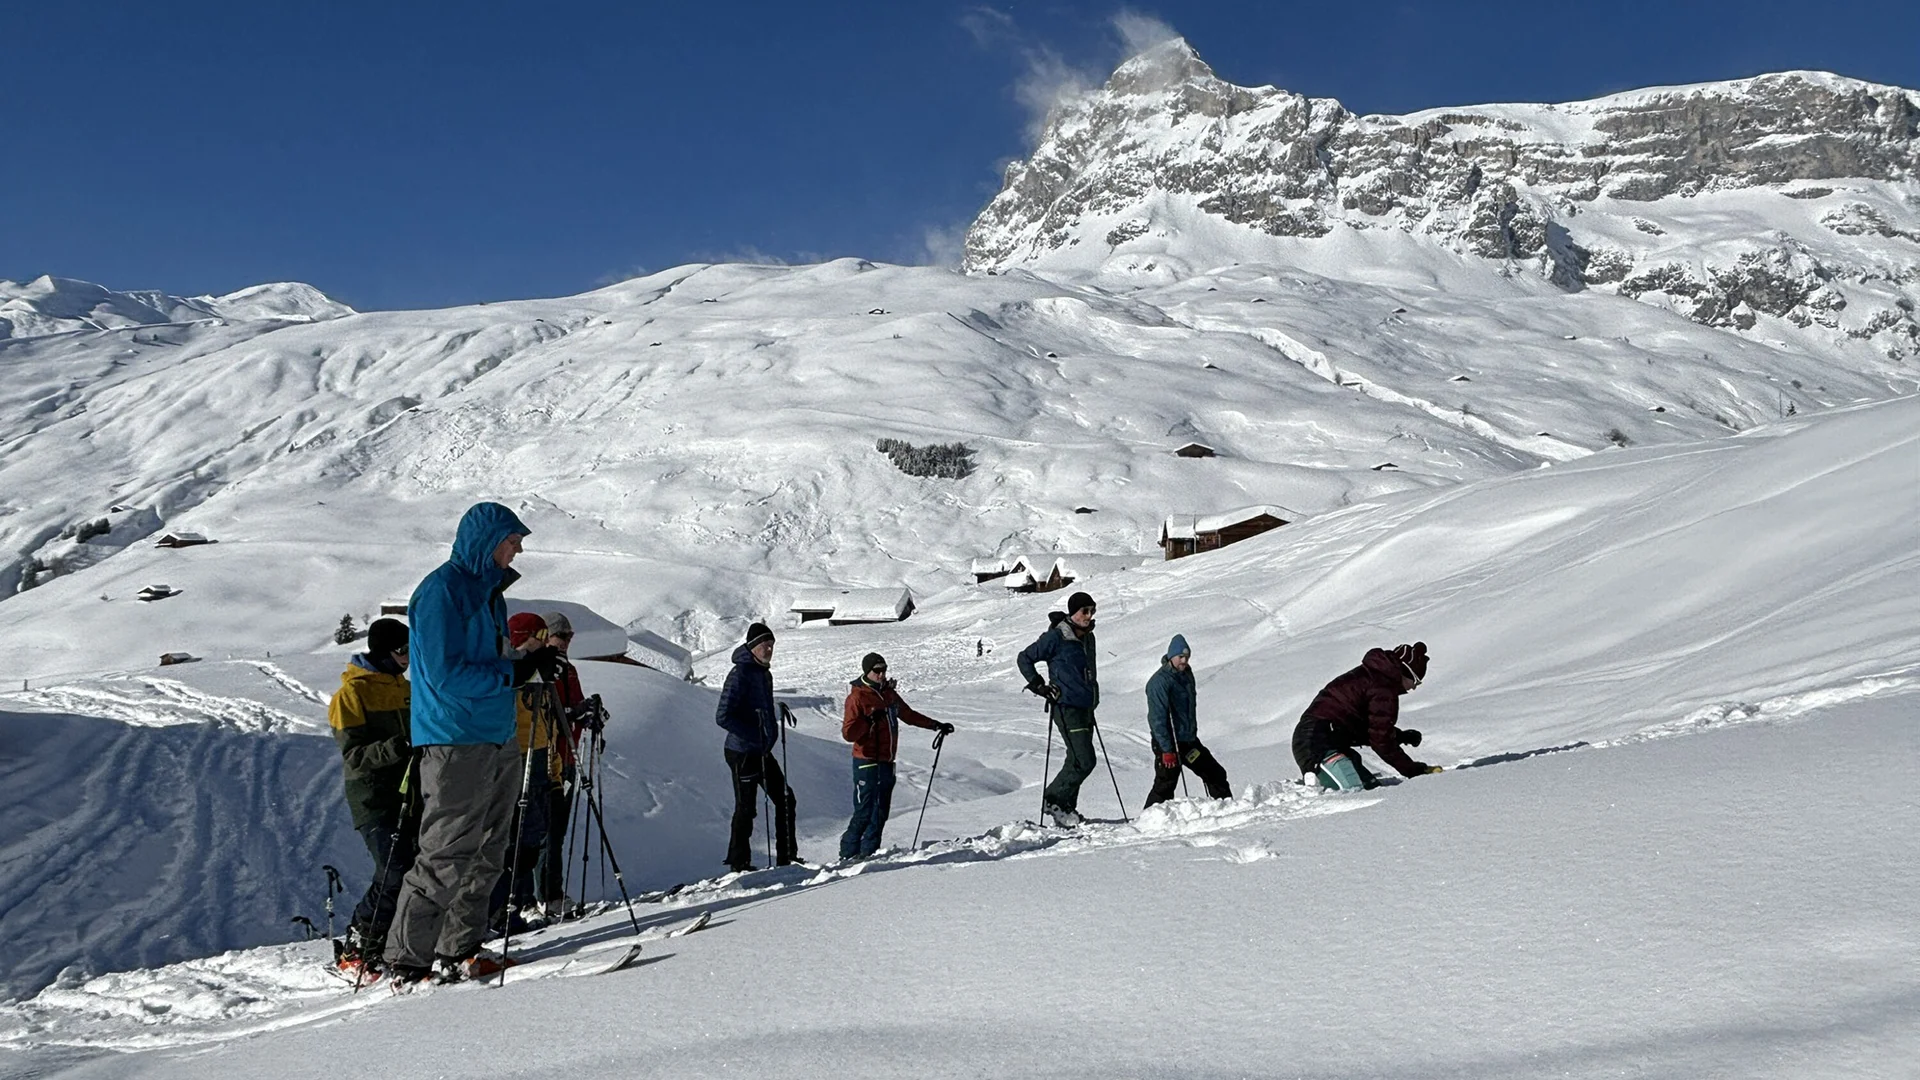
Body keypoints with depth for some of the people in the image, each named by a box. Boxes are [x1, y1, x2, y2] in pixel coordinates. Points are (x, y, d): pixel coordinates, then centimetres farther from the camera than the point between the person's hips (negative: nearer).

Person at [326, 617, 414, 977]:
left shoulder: (405, 687, 17)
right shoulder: (352, 693, -5)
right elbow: (354, 755, -14)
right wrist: (396, 747, -28)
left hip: (409, 793, 7)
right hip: (374, 799, -7)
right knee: (395, 873, -15)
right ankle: (355, 952, 0)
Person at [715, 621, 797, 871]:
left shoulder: (765, 674, 11)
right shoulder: (740, 674, -16)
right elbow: (723, 717, -22)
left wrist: (772, 733, 7)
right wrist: (755, 736, -22)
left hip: (763, 752, 9)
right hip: (742, 753, -9)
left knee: (785, 799, 11)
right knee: (745, 809, 1)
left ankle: (786, 856, 21)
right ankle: (739, 864, 13)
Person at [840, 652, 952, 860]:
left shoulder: (889, 693, 13)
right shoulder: (857, 697, -8)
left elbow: (909, 715, 26)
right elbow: (848, 733, -14)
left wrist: (936, 726, 25)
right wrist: (870, 721, -25)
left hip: (886, 761, 7)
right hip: (867, 762, -7)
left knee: (881, 811, 9)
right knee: (864, 812, -10)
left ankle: (869, 853, 16)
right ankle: (848, 854, -2)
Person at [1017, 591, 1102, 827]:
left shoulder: (1088, 638, 13)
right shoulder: (1056, 637, -11)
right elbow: (1024, 658, -5)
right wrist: (1039, 685, -11)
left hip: (1085, 708, 8)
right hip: (1066, 707, -8)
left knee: (1077, 760, 11)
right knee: (1084, 761, -14)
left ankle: (1066, 809, 19)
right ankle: (1054, 800, -2)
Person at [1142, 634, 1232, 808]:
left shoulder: (1186, 674, 9)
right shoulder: (1160, 681, -17)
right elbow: (1157, 718, -20)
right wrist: (1167, 750, -22)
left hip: (1189, 740, 8)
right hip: (1169, 742, -8)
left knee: (1216, 774, 13)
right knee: (1165, 785, -7)